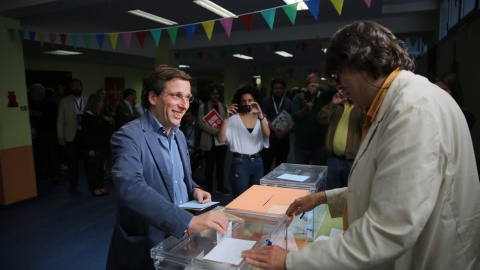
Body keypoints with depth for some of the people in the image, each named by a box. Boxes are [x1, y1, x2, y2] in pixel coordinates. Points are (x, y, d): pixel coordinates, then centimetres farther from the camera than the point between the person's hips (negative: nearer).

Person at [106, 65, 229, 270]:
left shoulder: (179, 135, 7)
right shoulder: (129, 137, -17)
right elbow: (130, 187, -33)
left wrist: (194, 189, -1)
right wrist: (189, 221, -38)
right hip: (146, 247, -6)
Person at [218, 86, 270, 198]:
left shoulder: (260, 118, 7)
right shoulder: (234, 118, -4)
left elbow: (267, 134, -13)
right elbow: (221, 139, -15)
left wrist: (260, 114, -25)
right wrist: (226, 118, -24)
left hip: (258, 162, 4)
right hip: (240, 163, -4)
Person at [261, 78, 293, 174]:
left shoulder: (289, 102, 7)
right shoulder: (266, 101, 4)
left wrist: (286, 131, -18)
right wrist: (275, 130, -21)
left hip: (284, 139, 2)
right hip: (269, 139, -2)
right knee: (265, 166, -1)